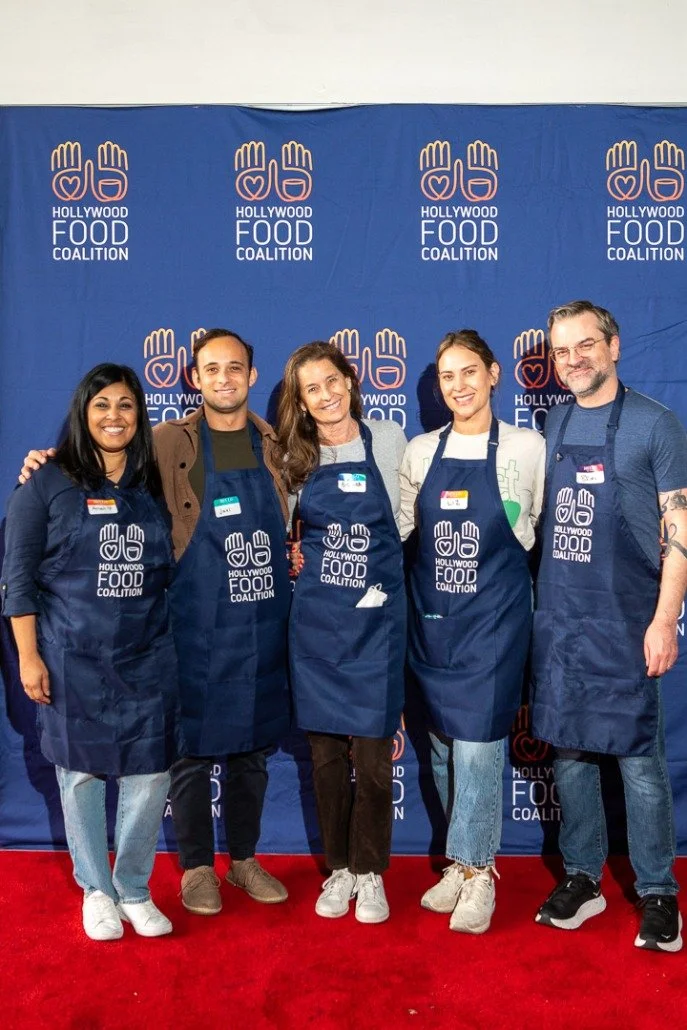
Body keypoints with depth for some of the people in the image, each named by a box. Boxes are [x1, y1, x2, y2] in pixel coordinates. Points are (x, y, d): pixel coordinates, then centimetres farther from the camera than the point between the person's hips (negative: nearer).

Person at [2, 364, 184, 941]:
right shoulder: (47, 484, -2)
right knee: (83, 772, 9)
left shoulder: (154, 484, 8)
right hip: (74, 658, -3)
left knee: (150, 773, 4)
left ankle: (134, 889, 25)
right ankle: (96, 890, 29)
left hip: (148, 657, 3)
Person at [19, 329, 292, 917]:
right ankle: (196, 868, 27)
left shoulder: (277, 446, 7)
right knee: (193, 749, 7)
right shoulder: (169, 443, -4)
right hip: (197, 627, -3)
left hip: (265, 626, 4)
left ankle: (244, 859, 34)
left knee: (252, 748, 15)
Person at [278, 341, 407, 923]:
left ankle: (370, 873, 18)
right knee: (327, 751, 8)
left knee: (372, 752, -1)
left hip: (376, 617, -2)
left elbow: (402, 523, 9)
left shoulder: (389, 441, 1)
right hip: (316, 617, 2)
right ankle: (339, 869, 25)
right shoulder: (296, 459, 5)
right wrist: (293, 555, 1)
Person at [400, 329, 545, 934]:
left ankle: (475, 873, 13)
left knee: (478, 745, -6)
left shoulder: (527, 448, -2)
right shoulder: (420, 452, 6)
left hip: (494, 617, -3)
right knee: (442, 745, 11)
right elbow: (397, 531, 9)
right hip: (431, 617, 4)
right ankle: (467, 862, 29)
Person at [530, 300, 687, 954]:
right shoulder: (554, 424, 10)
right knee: (569, 752, 12)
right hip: (556, 618, 5)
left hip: (623, 621, -5)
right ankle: (581, 879, 28)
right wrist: (534, 602, 11)